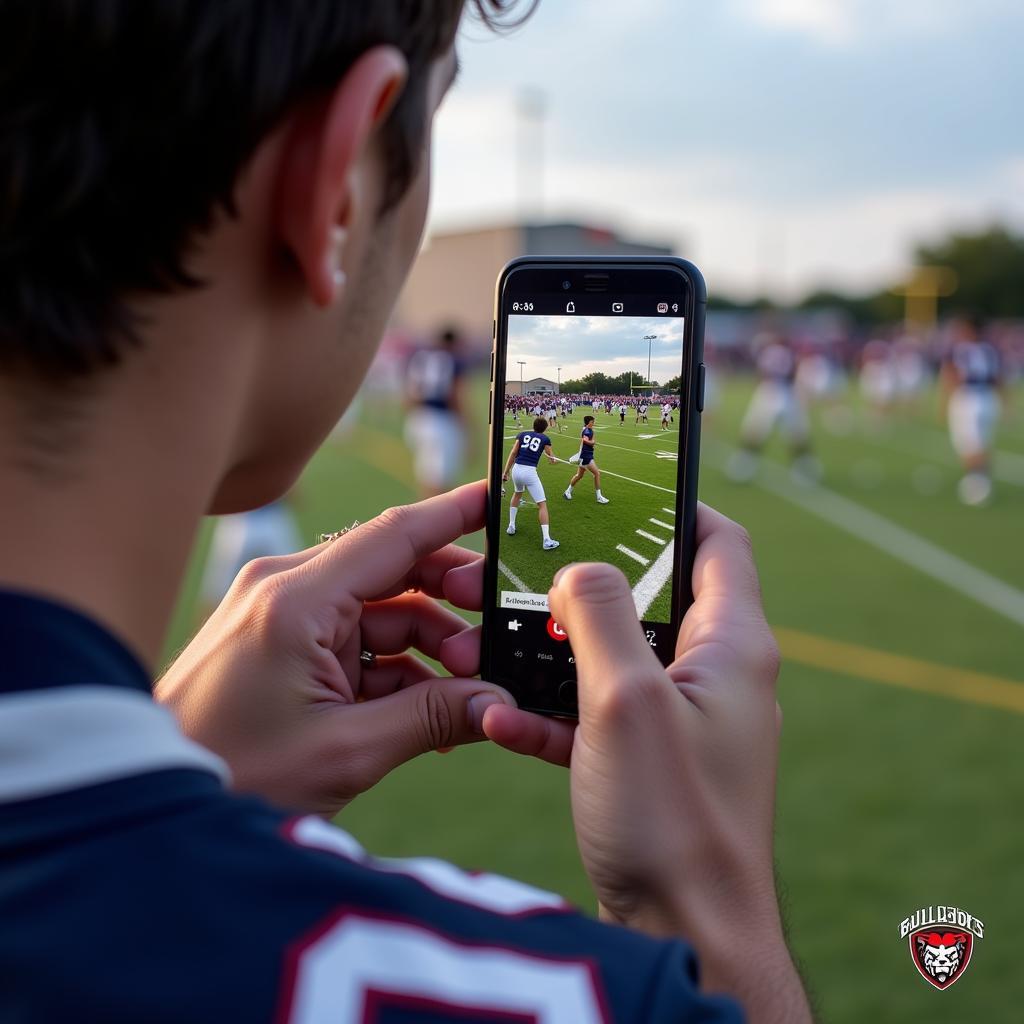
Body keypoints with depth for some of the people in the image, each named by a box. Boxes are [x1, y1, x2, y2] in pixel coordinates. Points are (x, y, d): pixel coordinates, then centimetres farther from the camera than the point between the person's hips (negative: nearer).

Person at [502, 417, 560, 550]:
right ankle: (546, 540, -5)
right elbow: (551, 459, 12)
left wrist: (505, 472, 7)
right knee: (542, 504, 2)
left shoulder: (522, 434, 12)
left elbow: (513, 453, 5)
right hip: (529, 472, -4)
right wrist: (553, 460, 36)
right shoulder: (545, 439, 7)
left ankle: (511, 526, 37)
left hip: (516, 469, 4)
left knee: (517, 494, 35)